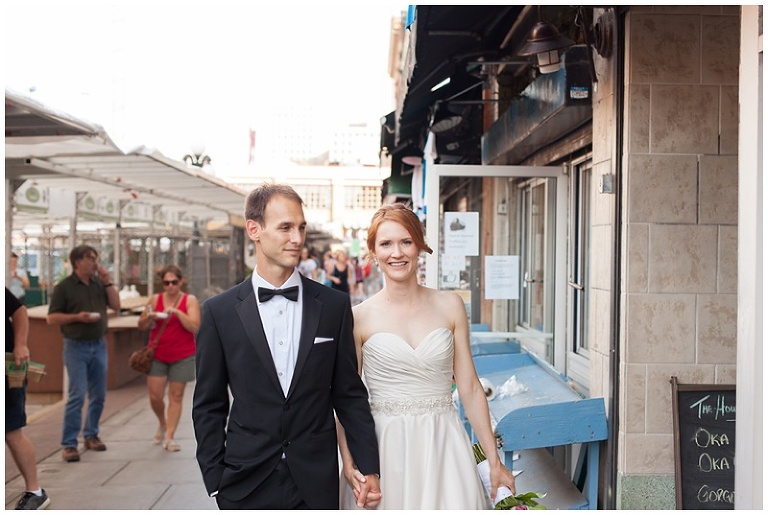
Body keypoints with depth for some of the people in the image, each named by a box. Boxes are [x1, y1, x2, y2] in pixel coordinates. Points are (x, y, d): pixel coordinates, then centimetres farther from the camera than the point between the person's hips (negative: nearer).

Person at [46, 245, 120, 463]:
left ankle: (91, 435, 25)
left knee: (98, 395, 10)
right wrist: (77, 317, -19)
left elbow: (116, 306, 4)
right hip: (76, 347, -5)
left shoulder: (99, 283, 8)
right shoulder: (64, 287, -6)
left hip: (99, 345, 5)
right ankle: (69, 444, -3)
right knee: (77, 396, -9)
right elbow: (52, 318, -6)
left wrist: (107, 282, -4)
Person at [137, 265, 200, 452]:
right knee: (155, 396, 1)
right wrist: (150, 317, -11)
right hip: (157, 355, 2)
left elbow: (194, 326, -13)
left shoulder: (190, 300, -2)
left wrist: (177, 312, -22)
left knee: (176, 396, 1)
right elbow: (141, 326, 10)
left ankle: (169, 437, 6)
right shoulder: (155, 299, 4)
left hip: (182, 357, -2)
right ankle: (162, 424, 31)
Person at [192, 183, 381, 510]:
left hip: (317, 483, 1)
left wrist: (369, 468, 0)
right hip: (246, 483, 0)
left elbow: (350, 394, 4)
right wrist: (215, 480, 0)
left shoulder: (334, 306, 0)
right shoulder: (219, 312, -2)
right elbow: (208, 406, 2)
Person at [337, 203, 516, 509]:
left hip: (444, 447, 1)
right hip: (385, 449, -1)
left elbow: (470, 388, 4)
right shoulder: (359, 317, -3)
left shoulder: (449, 306, 3)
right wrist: (347, 460, -14)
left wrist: (494, 461, 3)